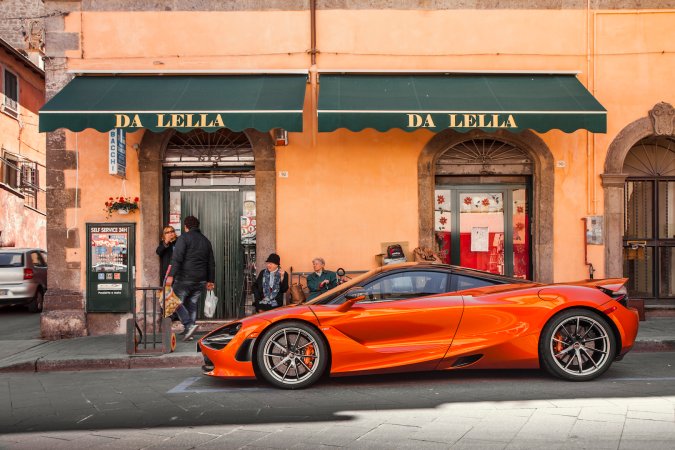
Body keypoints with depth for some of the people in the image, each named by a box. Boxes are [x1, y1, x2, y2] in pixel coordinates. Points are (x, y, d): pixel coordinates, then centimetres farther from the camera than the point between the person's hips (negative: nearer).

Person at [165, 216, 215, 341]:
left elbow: (177, 258, -15)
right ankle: (188, 332, 11)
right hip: (200, 280, 6)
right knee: (192, 304, 12)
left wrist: (171, 275, -19)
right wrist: (211, 280, 24)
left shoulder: (184, 237, -4)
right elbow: (211, 263, 19)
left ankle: (189, 325, -14)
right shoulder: (206, 241, 16)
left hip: (185, 278, -6)